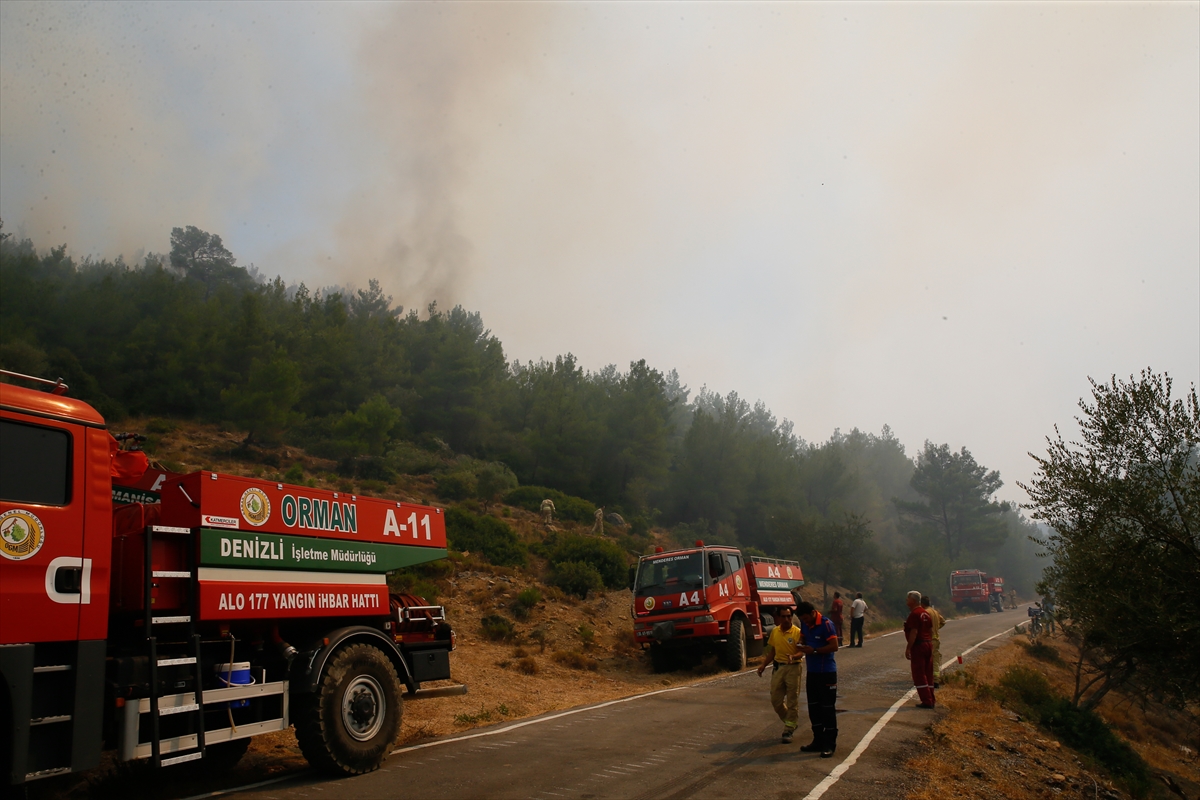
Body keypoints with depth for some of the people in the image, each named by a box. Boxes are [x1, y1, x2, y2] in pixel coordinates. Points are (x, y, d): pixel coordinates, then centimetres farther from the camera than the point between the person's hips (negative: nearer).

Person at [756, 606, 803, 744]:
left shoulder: (797, 632, -10)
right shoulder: (775, 632, 7)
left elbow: (800, 651, -16)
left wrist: (793, 657, -36)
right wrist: (763, 664, 9)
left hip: (793, 668, -5)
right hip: (778, 667, 5)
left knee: (792, 701, 2)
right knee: (776, 700, 9)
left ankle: (789, 730, 12)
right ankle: (791, 722, 31)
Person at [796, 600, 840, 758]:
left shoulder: (826, 624, -16)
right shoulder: (804, 625, 5)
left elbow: (834, 646, -20)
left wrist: (814, 650, -22)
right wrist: (803, 648, -2)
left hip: (827, 672, -8)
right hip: (812, 671, 8)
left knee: (828, 708, -2)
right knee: (813, 707, 12)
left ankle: (830, 744, 5)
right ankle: (818, 741, 22)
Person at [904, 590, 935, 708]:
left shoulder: (914, 614, -15)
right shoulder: (926, 613, 13)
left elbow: (914, 633, -21)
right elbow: (931, 631, 16)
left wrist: (908, 648, -18)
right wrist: (931, 646, 22)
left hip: (918, 645, -9)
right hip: (928, 644, 9)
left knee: (919, 675, -4)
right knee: (928, 674, 13)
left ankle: (926, 701, -6)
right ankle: (931, 700, 17)